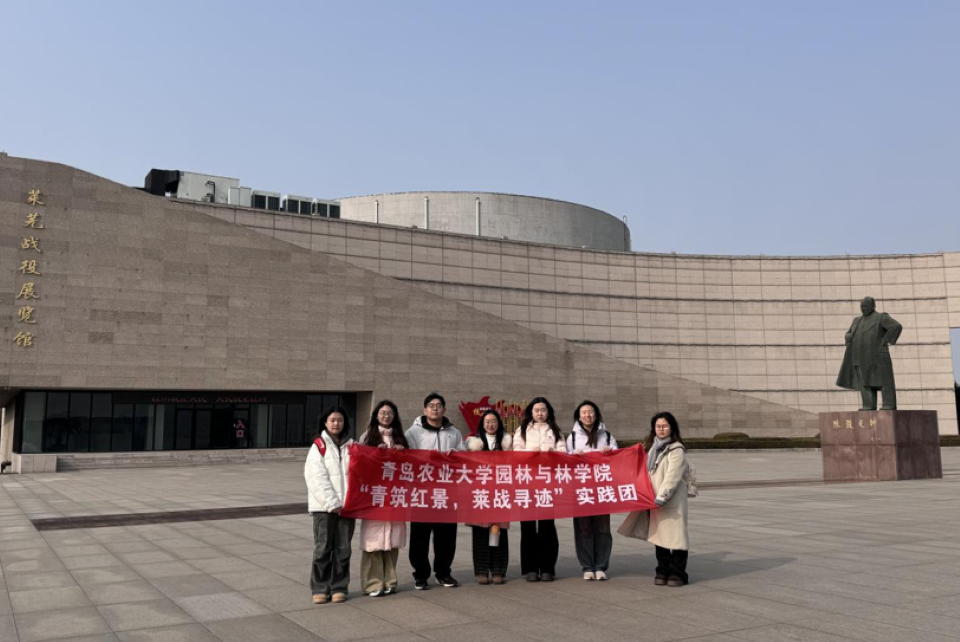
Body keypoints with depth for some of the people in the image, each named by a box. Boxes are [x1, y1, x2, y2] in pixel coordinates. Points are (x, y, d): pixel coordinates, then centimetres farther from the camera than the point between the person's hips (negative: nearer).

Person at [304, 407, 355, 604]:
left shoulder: (350, 446, 11)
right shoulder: (318, 446, 0)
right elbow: (317, 478, -7)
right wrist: (332, 502, -14)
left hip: (347, 504, 3)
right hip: (324, 506, -3)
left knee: (343, 549, 6)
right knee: (323, 548, 0)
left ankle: (339, 587, 15)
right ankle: (320, 588, 10)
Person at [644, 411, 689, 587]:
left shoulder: (677, 450, -9)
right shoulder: (652, 447, 14)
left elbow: (672, 477, -16)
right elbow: (646, 472, 18)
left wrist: (661, 497, -23)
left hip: (673, 500, -7)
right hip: (654, 499, 7)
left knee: (676, 534, -3)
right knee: (658, 534, 9)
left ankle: (678, 573, 7)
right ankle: (663, 571, 18)